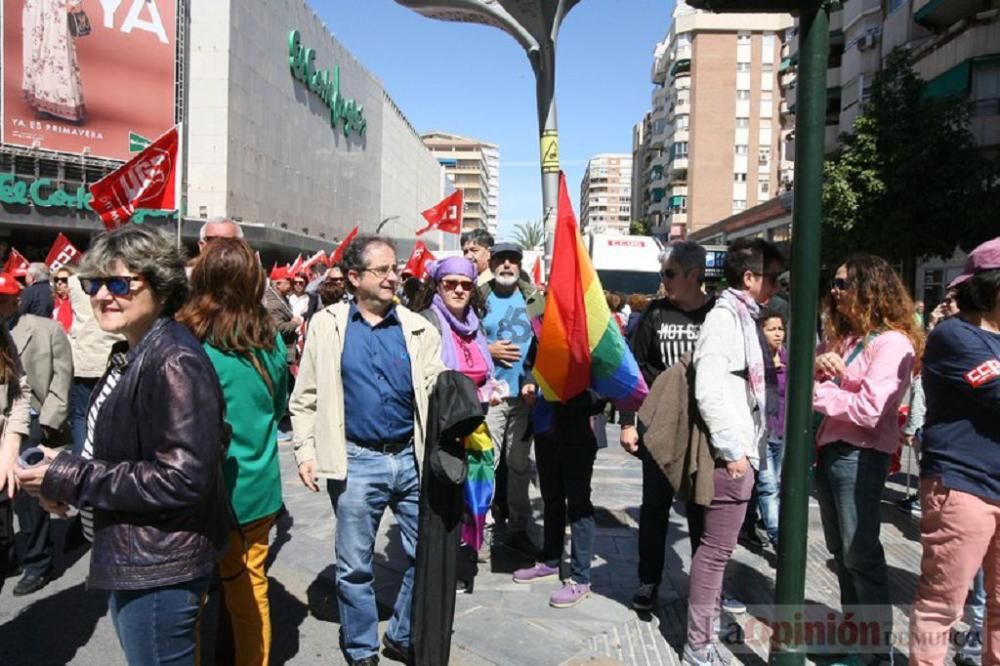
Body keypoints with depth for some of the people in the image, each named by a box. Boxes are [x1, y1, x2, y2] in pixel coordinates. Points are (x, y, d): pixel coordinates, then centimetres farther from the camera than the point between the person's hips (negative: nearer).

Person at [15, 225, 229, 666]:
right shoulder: (130, 354, 8)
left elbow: (183, 478, -28)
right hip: (132, 560, 10)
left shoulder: (173, 362, -23)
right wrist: (62, 474, -1)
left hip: (158, 570, -10)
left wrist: (71, 479, -20)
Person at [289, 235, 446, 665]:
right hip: (357, 462, -2)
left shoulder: (417, 327, 4)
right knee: (355, 565, 11)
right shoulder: (326, 325, 1)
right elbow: (305, 396, 2)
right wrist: (306, 451, -5)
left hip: (412, 457, 2)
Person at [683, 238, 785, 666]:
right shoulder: (725, 317, -15)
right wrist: (731, 449, -20)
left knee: (719, 545, 20)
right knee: (715, 548, -2)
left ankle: (711, 617, 35)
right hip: (731, 452, -10)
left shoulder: (744, 317, 14)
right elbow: (708, 390, -23)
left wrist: (747, 447, 16)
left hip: (742, 449, 10)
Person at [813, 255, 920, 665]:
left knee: (862, 555, 2)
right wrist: (815, 366, -10)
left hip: (861, 457, -8)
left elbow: (869, 410, -23)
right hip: (830, 449, 8)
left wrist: (818, 391, -14)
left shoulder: (891, 342, -13)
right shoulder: (839, 335, 11)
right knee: (840, 551, 17)